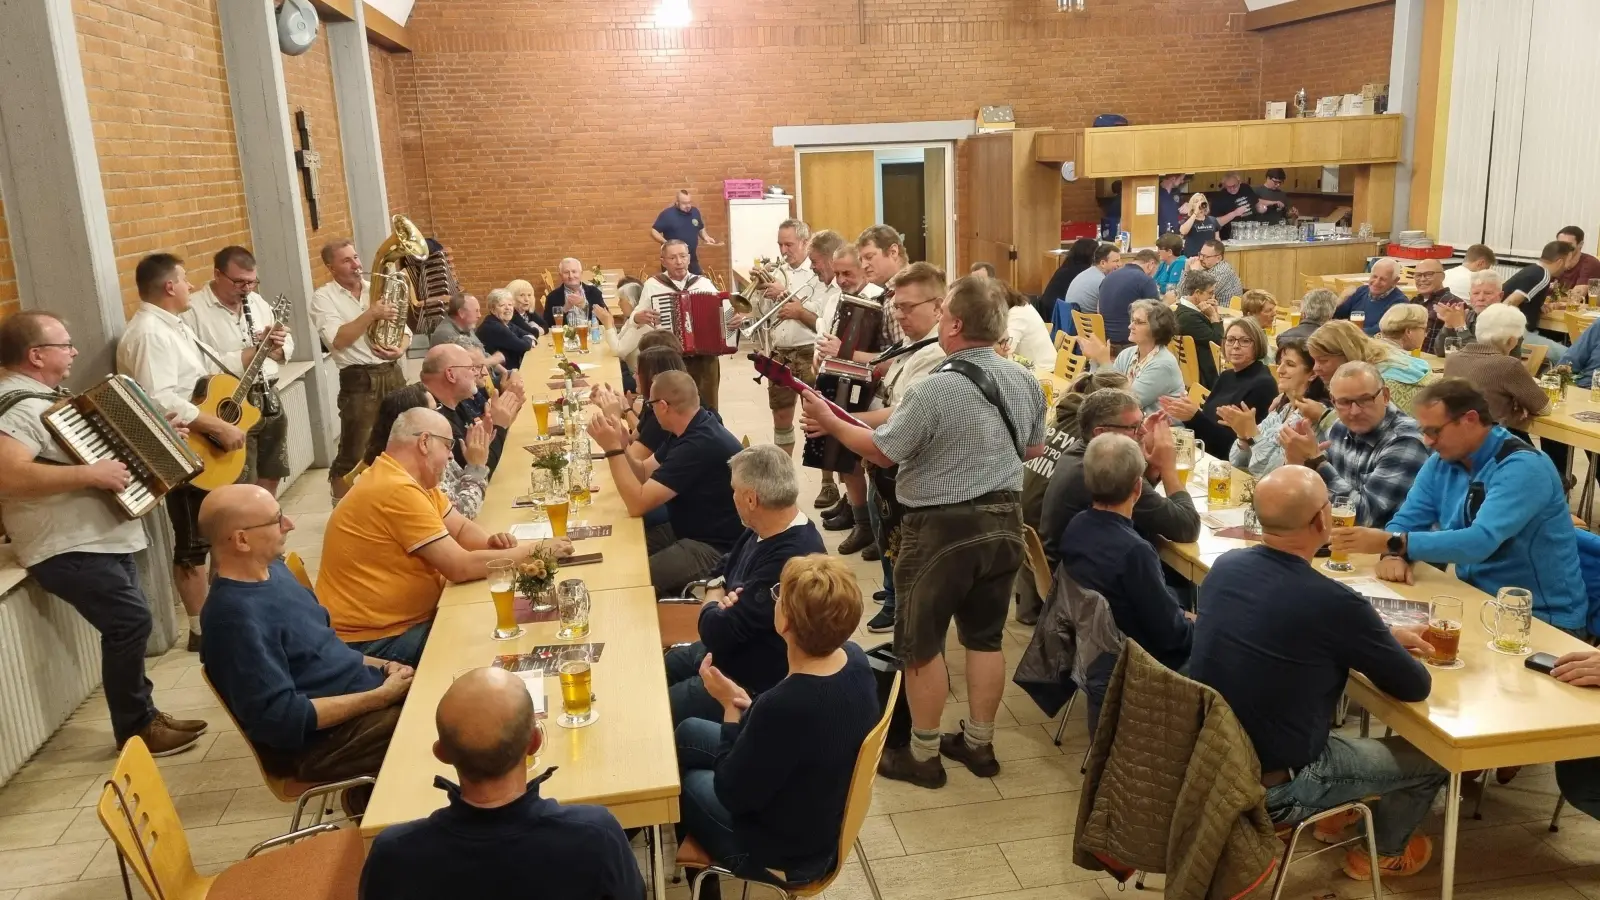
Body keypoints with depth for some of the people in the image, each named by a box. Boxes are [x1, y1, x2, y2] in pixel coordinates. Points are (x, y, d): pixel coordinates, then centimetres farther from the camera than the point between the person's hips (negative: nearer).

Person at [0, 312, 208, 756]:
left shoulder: (44, 398, 14)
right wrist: (91, 474, -31)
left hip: (99, 540, 11)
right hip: (71, 550, -11)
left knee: (128, 624, 14)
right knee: (130, 621, -11)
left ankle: (142, 715, 25)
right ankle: (137, 729, 2)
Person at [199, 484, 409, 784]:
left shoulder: (271, 569, 6)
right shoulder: (237, 616, -22)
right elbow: (282, 716, -24)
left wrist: (380, 666, 3)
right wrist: (381, 697, -20)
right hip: (323, 738, -9)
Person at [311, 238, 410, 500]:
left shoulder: (376, 289, 12)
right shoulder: (323, 297, -3)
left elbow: (403, 330, 12)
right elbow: (338, 340, -17)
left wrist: (400, 348, -10)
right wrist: (372, 314, -20)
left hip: (393, 374, 5)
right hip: (359, 381, -5)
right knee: (352, 455, -4)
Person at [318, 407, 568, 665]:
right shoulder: (398, 490, -24)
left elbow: (461, 529, 13)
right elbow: (461, 567, -24)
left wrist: (491, 544, -10)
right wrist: (534, 550, -15)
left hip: (402, 620, 9)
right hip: (374, 641, -9)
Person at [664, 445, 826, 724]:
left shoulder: (792, 562, -33)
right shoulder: (765, 531, -1)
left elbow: (718, 633, -29)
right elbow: (721, 569, 16)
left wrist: (712, 605, -6)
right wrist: (718, 595, -7)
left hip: (752, 685, -10)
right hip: (726, 652, 10)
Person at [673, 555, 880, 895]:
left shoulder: (784, 706, -40)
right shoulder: (855, 660, -16)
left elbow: (733, 796, -24)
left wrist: (730, 706, -15)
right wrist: (750, 707, -9)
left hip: (784, 854, -7)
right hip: (824, 814, 7)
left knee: (679, 778, 19)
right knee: (688, 732, 21)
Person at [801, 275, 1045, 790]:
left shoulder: (935, 389, -22)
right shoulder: (1025, 381, 0)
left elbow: (883, 451, -13)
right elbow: (1033, 450, 13)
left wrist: (830, 421, 1)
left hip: (943, 527, -7)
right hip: (1004, 520, 7)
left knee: (921, 643, 9)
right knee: (985, 637, 17)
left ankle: (923, 755, 19)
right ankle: (978, 743, 28)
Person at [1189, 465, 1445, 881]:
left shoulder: (1225, 565, -8)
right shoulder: (1333, 601, -28)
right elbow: (1416, 686, -11)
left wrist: (1382, 636, 15)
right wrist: (1387, 644, 10)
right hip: (1274, 786, -6)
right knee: (1433, 756, 16)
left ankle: (1332, 814, 42)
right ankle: (1384, 852, 42)